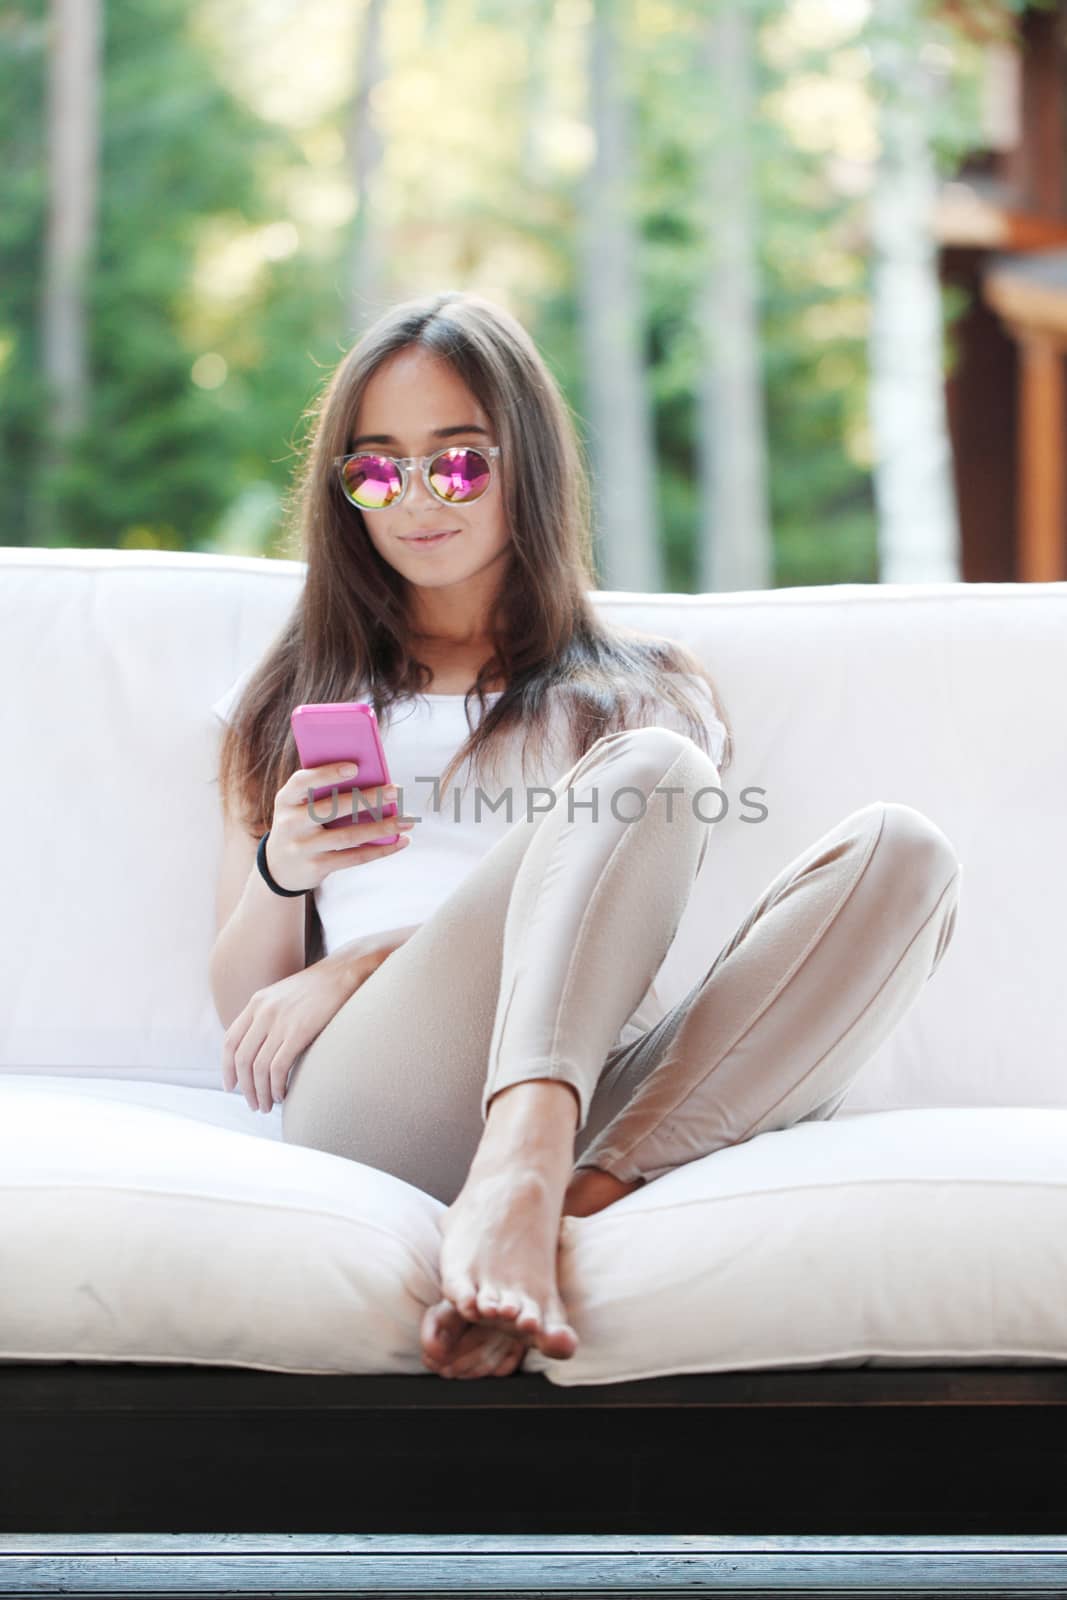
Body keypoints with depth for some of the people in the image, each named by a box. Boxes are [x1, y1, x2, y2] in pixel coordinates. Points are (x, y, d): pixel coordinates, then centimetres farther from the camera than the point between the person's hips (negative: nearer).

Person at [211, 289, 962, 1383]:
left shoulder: (650, 690, 27)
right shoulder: (291, 702, 29)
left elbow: (607, 916, 10)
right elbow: (240, 1011, 22)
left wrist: (357, 965, -3)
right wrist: (279, 874, -1)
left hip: (603, 1103, 2)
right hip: (377, 1094, -2)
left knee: (899, 850, -23)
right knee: (649, 774, -26)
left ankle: (582, 1199, -39)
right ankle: (522, 1189, -50)